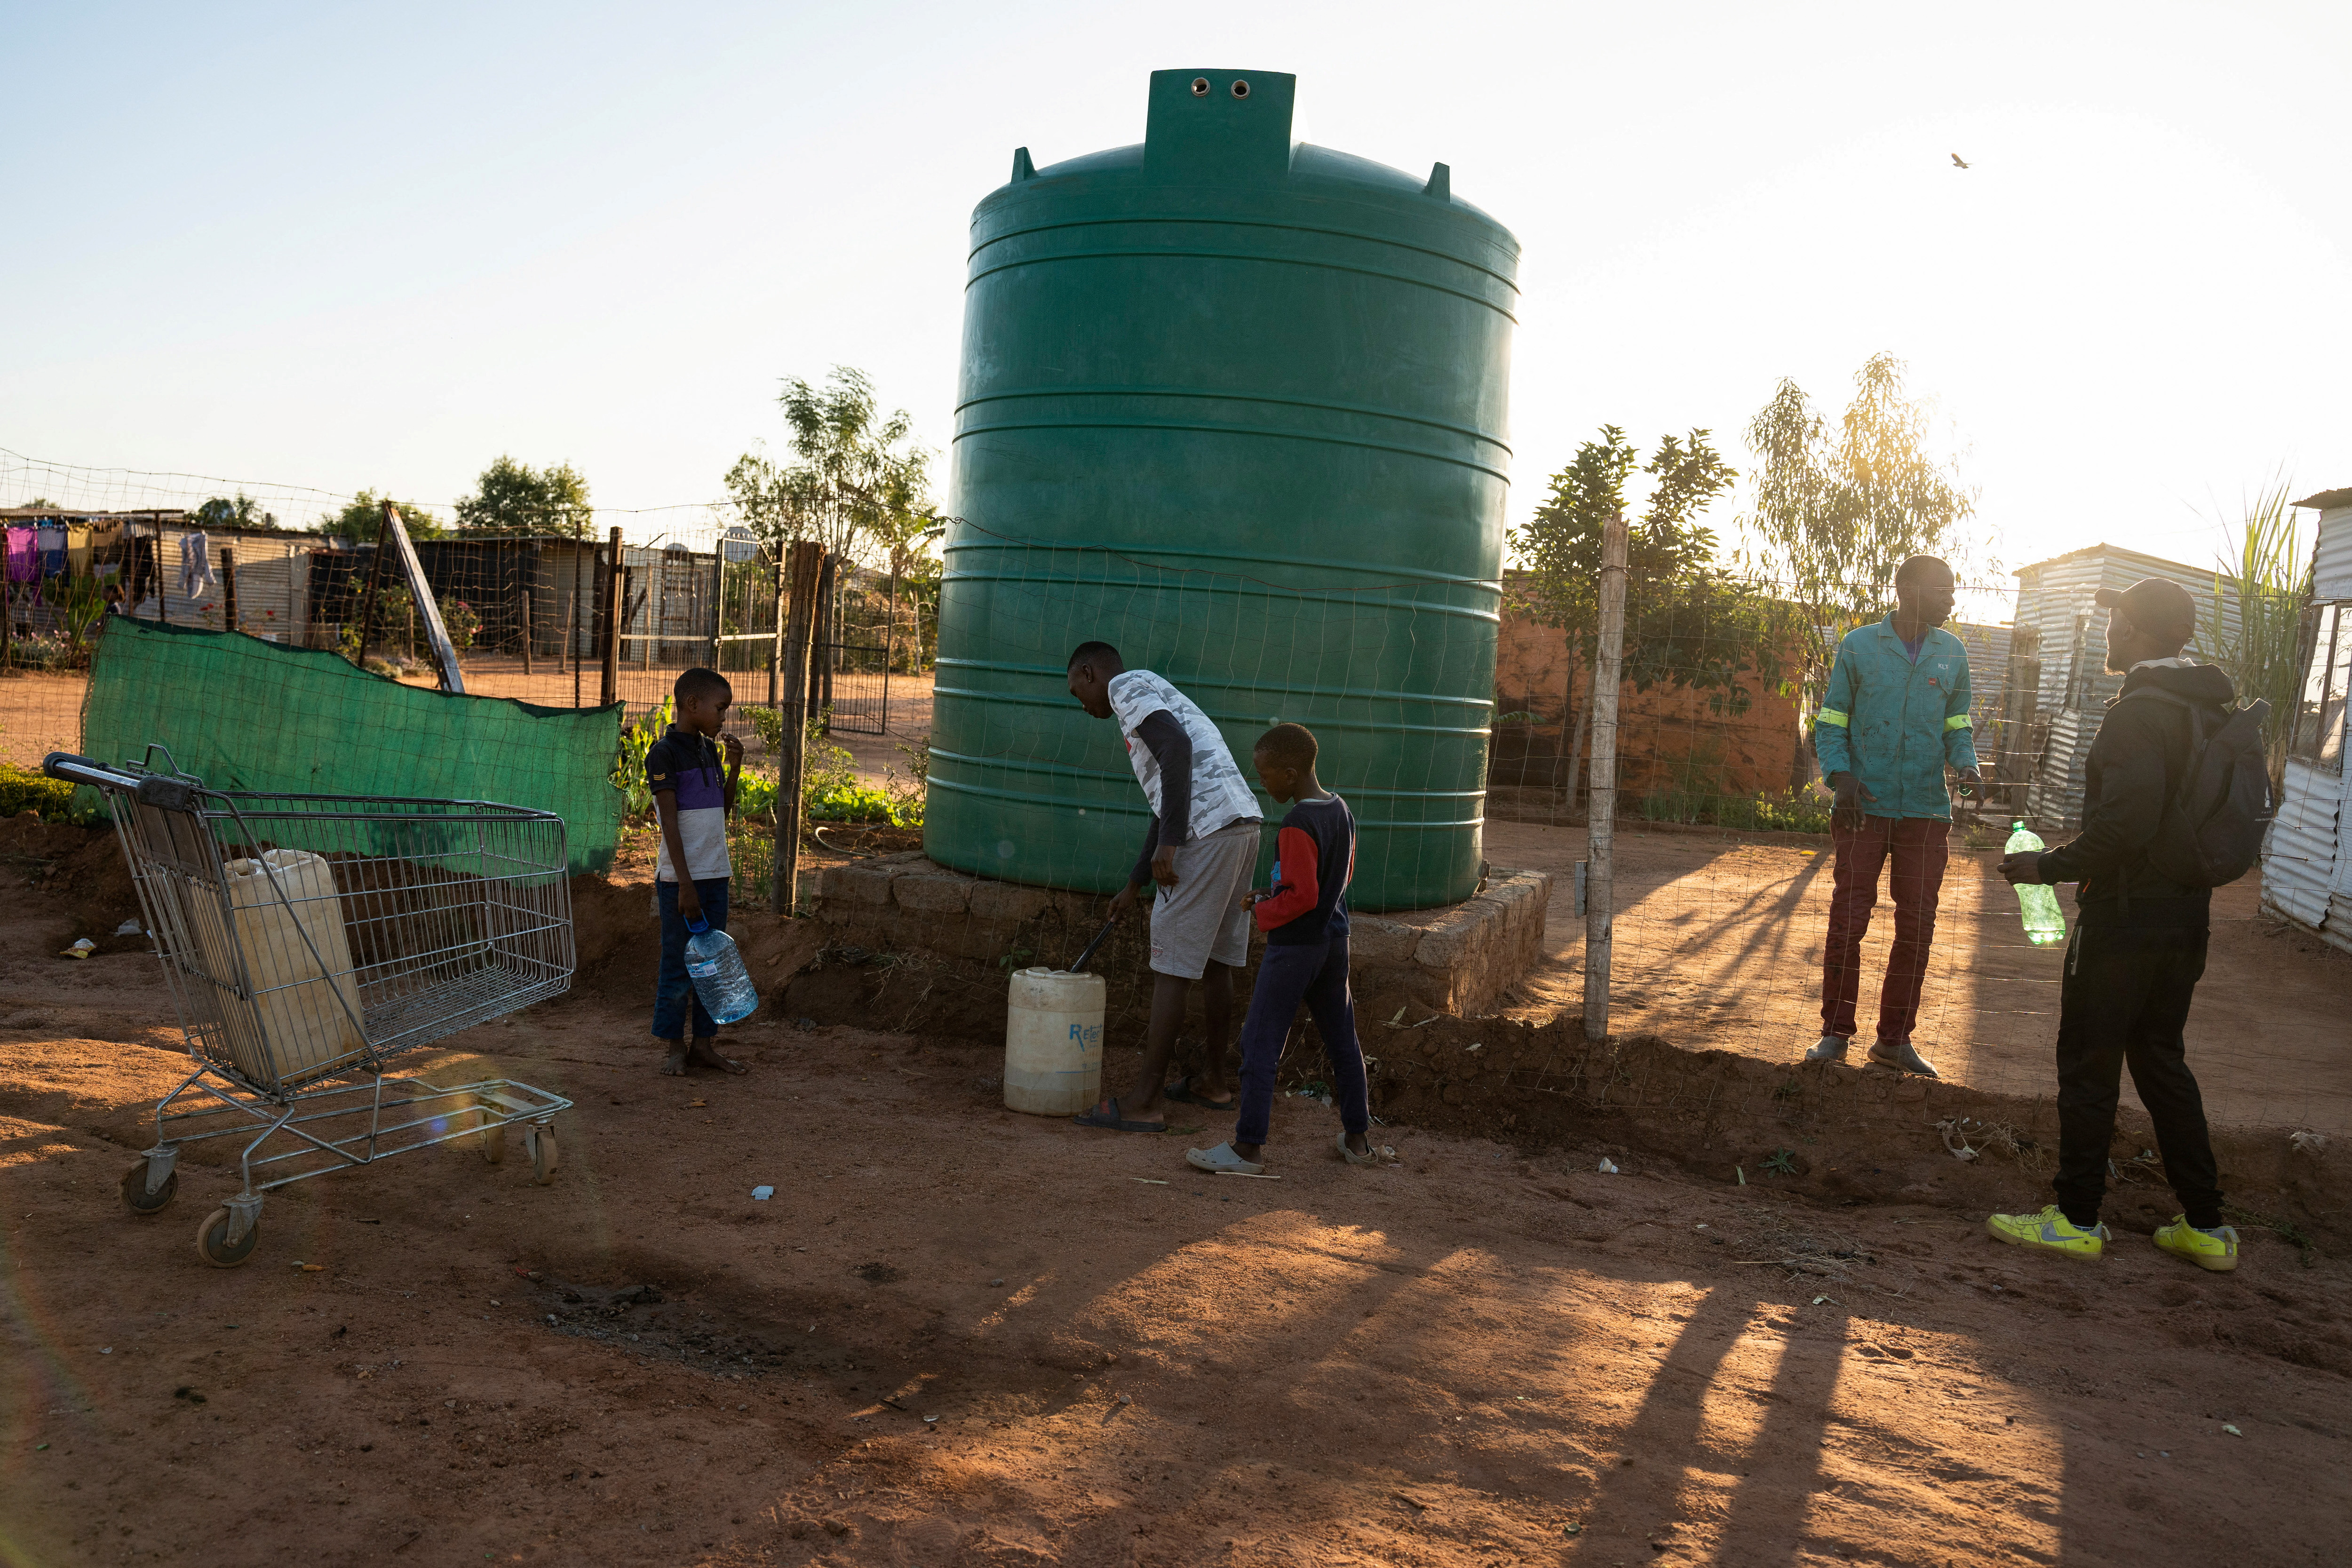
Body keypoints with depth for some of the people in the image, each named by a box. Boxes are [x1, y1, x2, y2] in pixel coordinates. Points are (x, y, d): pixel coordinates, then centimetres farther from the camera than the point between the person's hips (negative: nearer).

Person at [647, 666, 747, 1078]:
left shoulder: (710, 750, 13)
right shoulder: (664, 753, -10)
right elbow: (671, 822, -14)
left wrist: (735, 766, 6)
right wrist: (685, 884, -18)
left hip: (715, 874, 7)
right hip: (680, 878, -7)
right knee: (679, 964, 1)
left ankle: (703, 1043, 18)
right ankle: (675, 1047, 13)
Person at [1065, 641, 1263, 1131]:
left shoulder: (1127, 686, 1)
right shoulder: (1157, 699, 30)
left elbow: (1177, 745, -18)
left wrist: (1168, 845, -21)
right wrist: (1133, 886, 36)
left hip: (1210, 831, -9)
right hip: (1242, 824, 10)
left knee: (1173, 966, -6)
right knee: (1216, 957, 18)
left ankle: (1143, 1104, -3)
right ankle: (1214, 1081, 31)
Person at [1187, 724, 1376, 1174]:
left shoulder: (1298, 825, -21)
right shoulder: (1342, 812, 6)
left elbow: (1302, 896, -25)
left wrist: (1264, 911, -8)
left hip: (1295, 946, -9)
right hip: (1335, 939, 9)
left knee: (1260, 1043, -1)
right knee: (1342, 1038, 16)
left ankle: (1248, 1147, 2)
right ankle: (1358, 1137, 25)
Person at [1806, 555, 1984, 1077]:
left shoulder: (1952, 652, 8)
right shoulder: (1859, 646, 0)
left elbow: (1957, 726, 15)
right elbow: (1830, 721, 3)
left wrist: (1967, 766, -5)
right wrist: (1840, 775, -13)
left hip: (1926, 810, 3)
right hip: (1865, 808, -3)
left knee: (1917, 928, 5)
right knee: (1847, 921, -2)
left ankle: (1895, 1038, 18)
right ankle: (1835, 1032, 11)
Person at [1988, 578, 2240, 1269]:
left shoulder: (2138, 712, -19)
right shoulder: (2211, 708, 10)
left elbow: (2124, 824, -28)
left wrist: (2048, 865, -15)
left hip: (2124, 920, -9)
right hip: (2185, 920, 9)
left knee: (2089, 1063, 2)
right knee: (2161, 1061, 17)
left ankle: (2077, 1219, 11)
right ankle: (2206, 1226, 22)